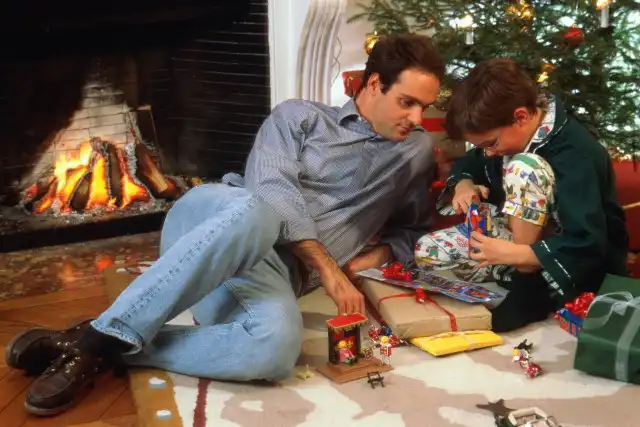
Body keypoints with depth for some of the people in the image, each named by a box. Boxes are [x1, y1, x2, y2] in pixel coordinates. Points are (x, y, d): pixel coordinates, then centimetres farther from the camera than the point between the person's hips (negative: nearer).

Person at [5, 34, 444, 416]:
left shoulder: (416, 153, 22)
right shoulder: (300, 116, 9)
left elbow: (413, 230, 29)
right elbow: (273, 191, -5)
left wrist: (373, 256, 5)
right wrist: (328, 268, -15)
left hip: (275, 269, 2)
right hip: (213, 221, -2)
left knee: (276, 346, -38)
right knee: (254, 213, -44)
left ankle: (108, 349, -24)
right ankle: (99, 337, -32)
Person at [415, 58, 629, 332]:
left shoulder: (574, 155, -30)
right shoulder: (505, 131, -6)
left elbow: (587, 246, -36)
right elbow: (468, 164, 12)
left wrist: (511, 254, -38)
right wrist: (464, 185, -12)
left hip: (580, 262, -8)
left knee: (525, 166, -31)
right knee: (427, 251, -9)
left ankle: (528, 285, -24)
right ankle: (525, 280, -14)